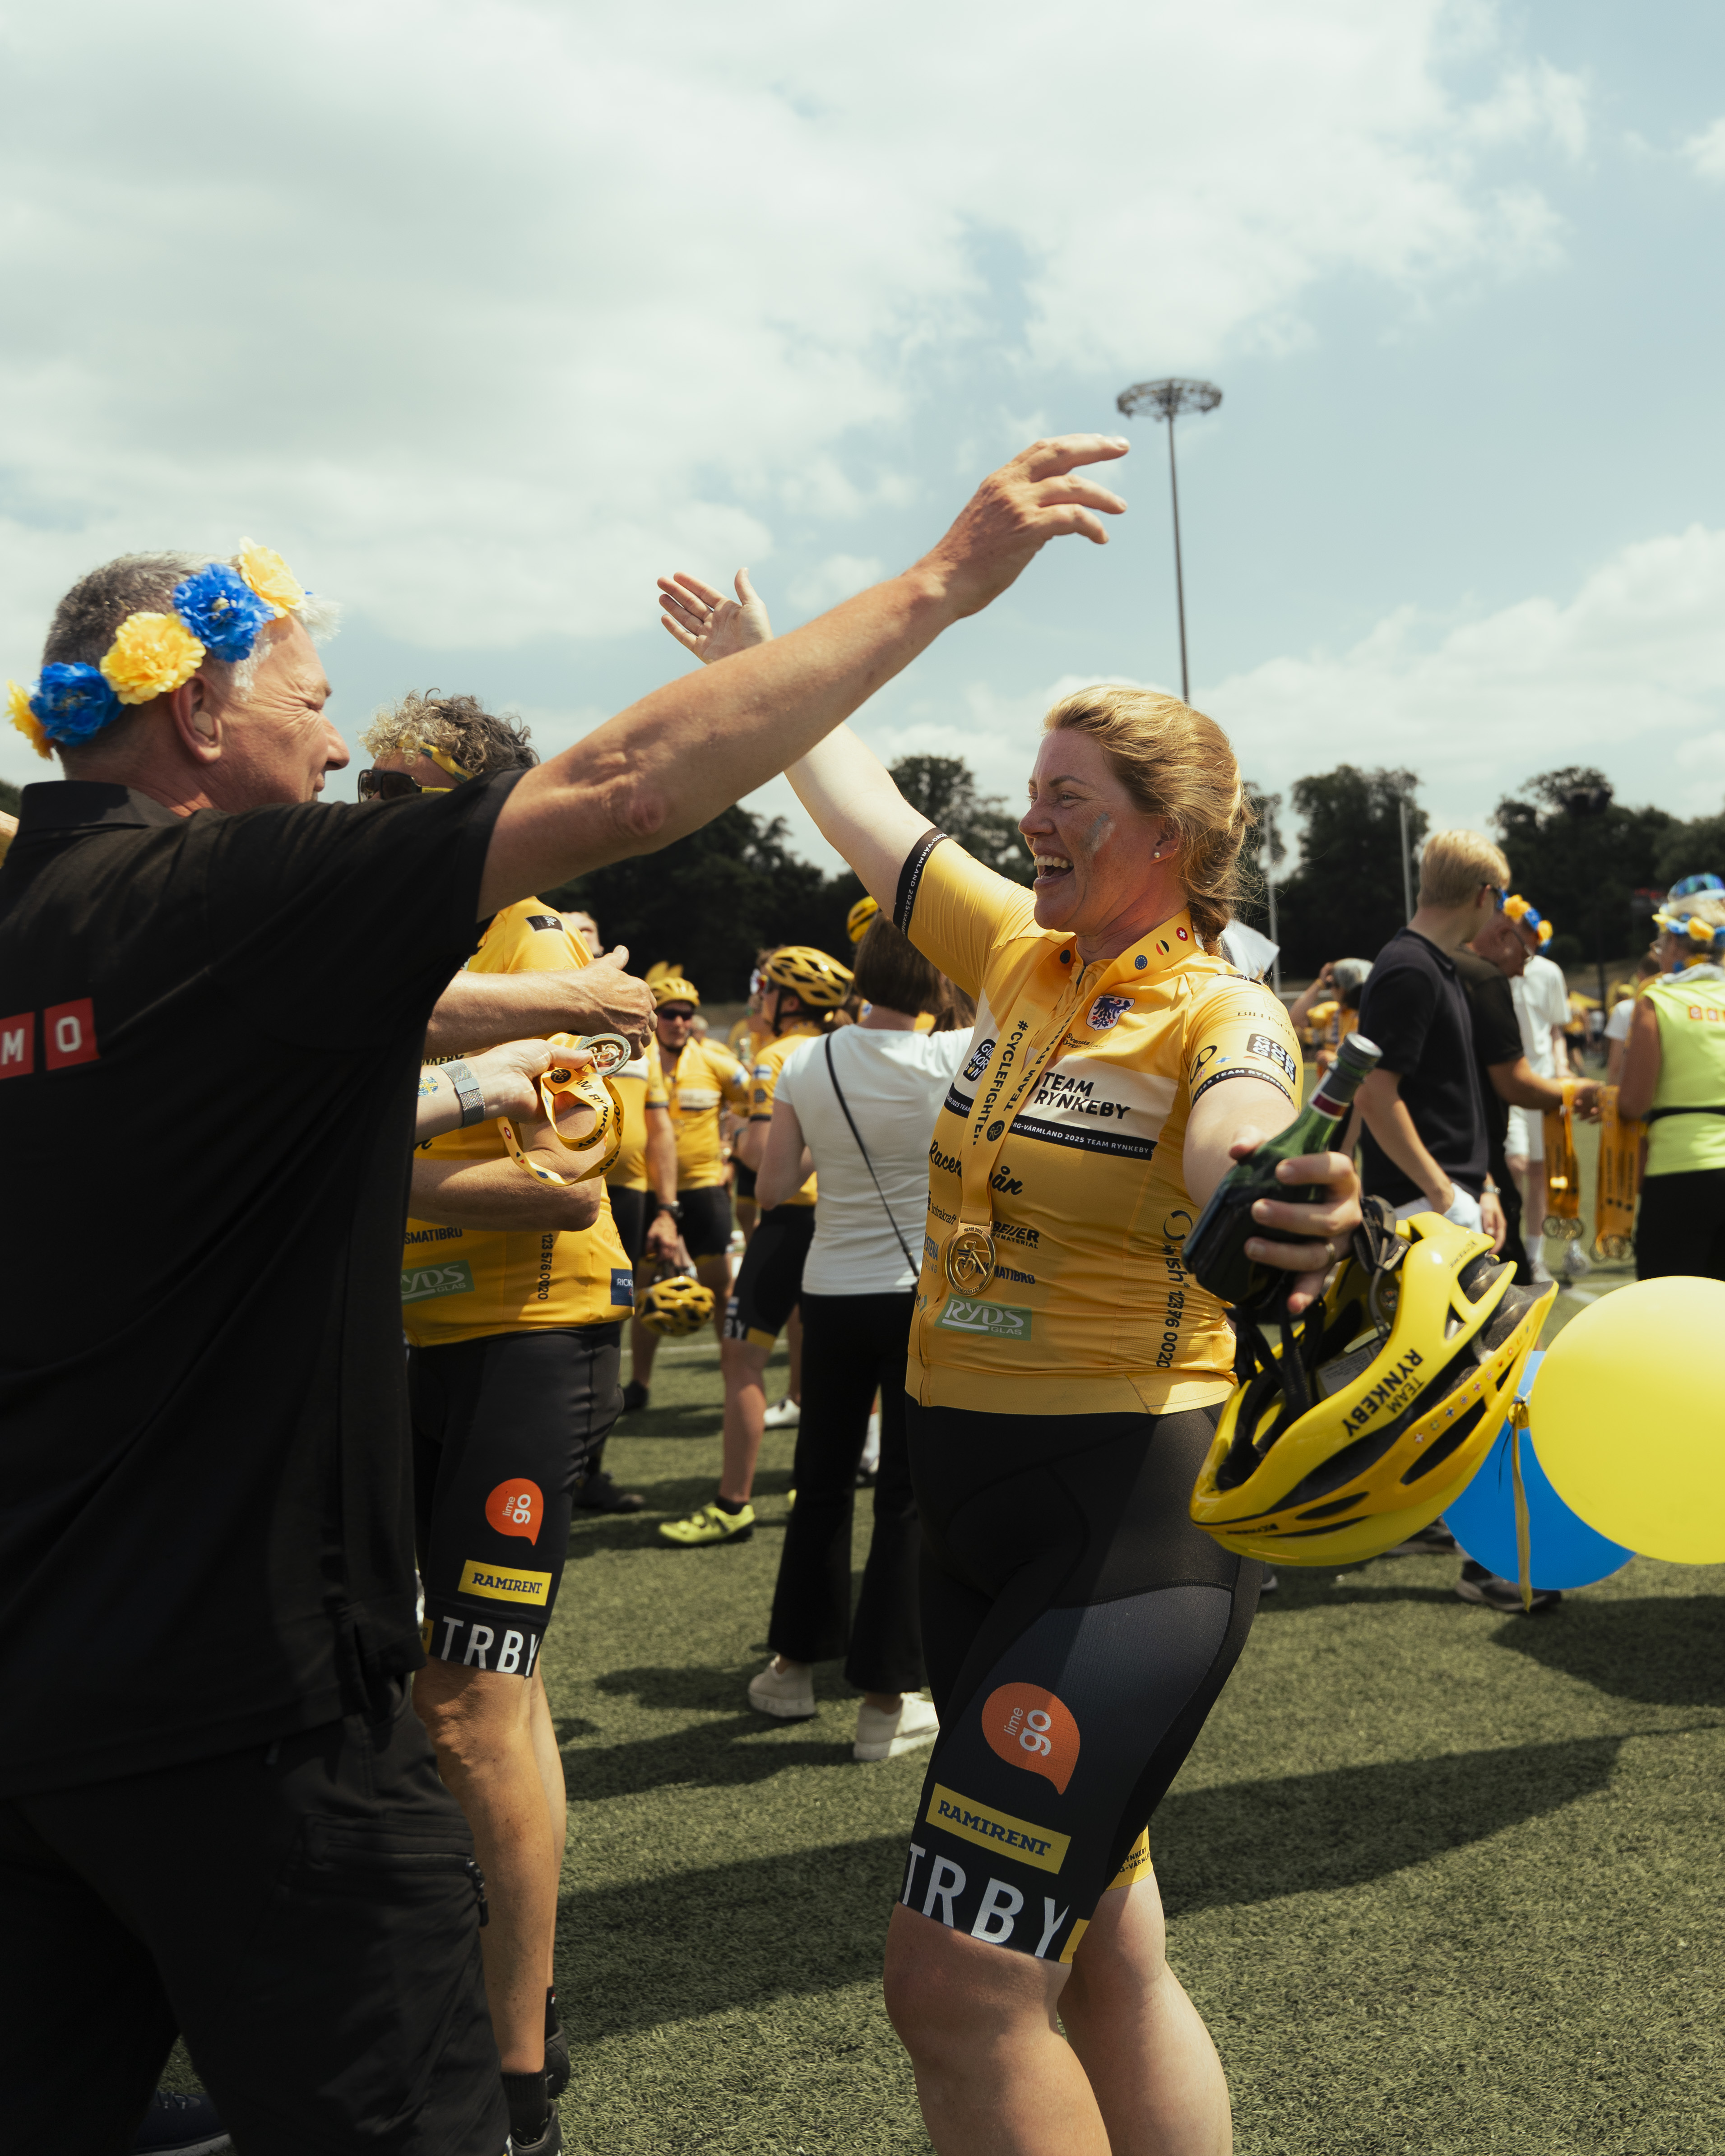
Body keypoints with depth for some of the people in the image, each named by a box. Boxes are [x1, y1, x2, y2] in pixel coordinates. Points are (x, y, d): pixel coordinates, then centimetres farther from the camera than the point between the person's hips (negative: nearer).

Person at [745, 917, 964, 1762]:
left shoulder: (808, 1066, -5)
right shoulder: (954, 1061, -13)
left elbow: (771, 1188, 1)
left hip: (833, 1295, 3)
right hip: (927, 1295, -3)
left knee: (822, 1480, 18)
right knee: (908, 1493, 4)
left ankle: (795, 1664, 30)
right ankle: (886, 1700, 8)